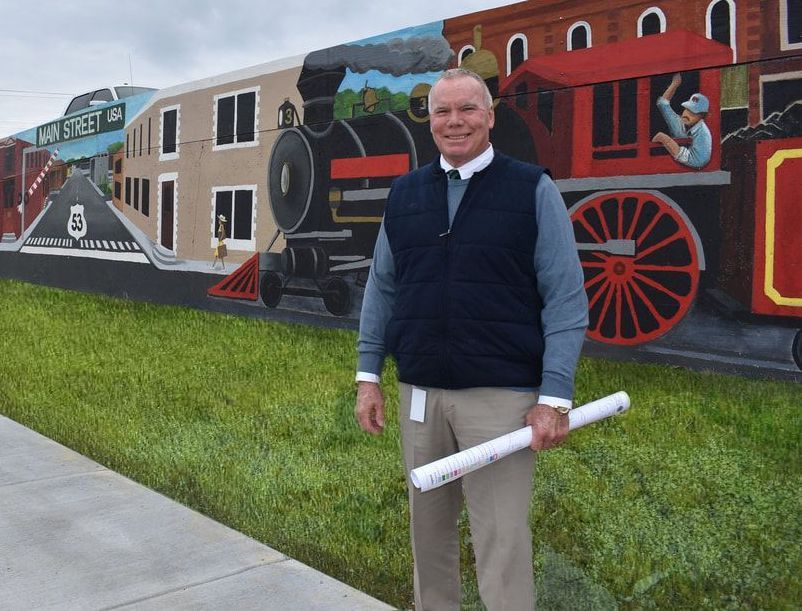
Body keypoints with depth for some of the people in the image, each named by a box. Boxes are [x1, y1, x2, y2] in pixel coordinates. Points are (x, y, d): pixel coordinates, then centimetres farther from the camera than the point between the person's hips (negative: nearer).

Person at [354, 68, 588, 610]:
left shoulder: (533, 189, -3)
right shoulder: (405, 194, 10)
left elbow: (566, 300, -6)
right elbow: (381, 288, 13)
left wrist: (555, 397, -12)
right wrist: (368, 375, 8)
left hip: (501, 396, -4)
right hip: (418, 393, 4)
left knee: (502, 545, 1)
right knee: (428, 530, 16)